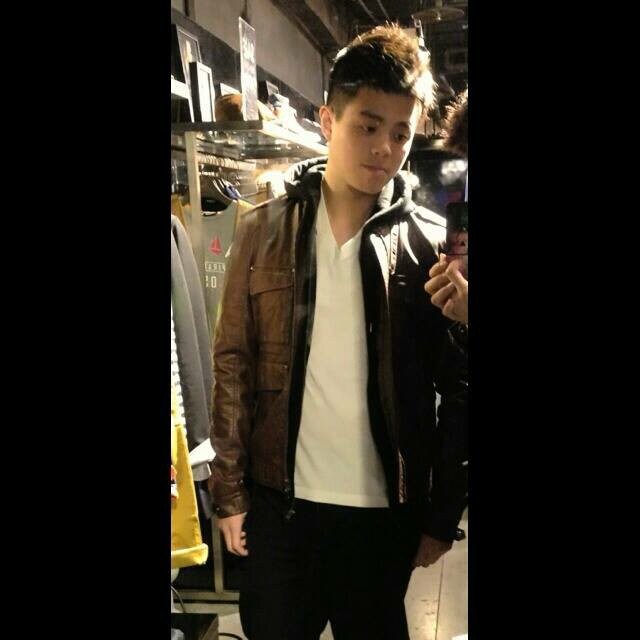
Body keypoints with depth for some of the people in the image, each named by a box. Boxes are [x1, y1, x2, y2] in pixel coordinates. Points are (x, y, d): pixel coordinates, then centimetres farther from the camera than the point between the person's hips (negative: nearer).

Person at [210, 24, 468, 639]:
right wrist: (229, 491, -1)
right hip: (278, 503, 1)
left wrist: (444, 514, 0)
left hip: (386, 512, 0)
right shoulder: (264, 229, -1)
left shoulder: (433, 243, -3)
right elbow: (233, 363, 0)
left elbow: (458, 391, -1)